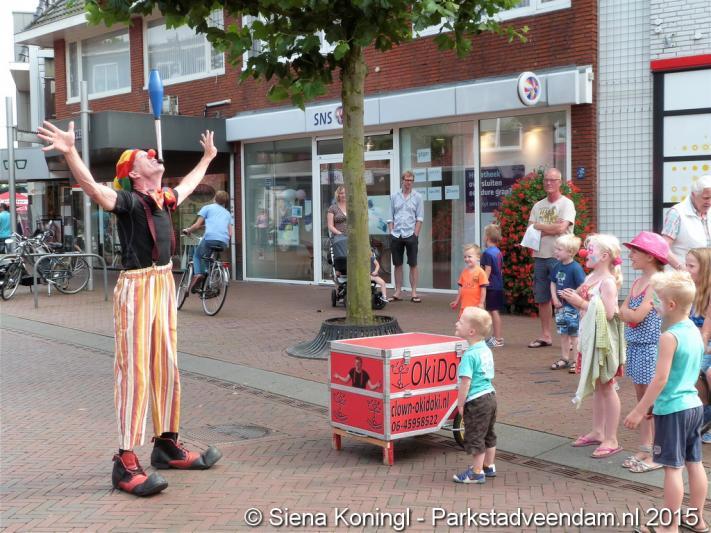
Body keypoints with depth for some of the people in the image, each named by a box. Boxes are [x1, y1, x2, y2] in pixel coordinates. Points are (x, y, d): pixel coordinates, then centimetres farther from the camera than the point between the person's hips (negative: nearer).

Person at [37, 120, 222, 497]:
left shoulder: (163, 199, 13)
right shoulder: (128, 201, -10)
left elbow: (187, 185, 35)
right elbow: (94, 189, -30)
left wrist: (207, 157, 50)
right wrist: (69, 152, -46)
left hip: (164, 285, 8)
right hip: (136, 288, -8)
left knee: (166, 368, 14)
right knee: (134, 372, -9)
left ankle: (167, 445, 27)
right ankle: (125, 463, -6)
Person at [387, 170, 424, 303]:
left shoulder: (417, 197, 2)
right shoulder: (394, 197, 9)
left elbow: (420, 218, -1)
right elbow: (391, 217, 10)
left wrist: (415, 234, -9)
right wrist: (391, 232, 1)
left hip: (411, 235, -2)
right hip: (396, 235, 2)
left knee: (413, 265, 0)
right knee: (397, 265, 7)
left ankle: (414, 293, 4)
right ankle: (398, 292, 14)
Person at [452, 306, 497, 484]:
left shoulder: (470, 355, -22)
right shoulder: (486, 350, 6)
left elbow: (465, 382, -24)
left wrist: (460, 403, -13)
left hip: (476, 401, -9)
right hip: (490, 396, 9)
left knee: (475, 437, 3)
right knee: (488, 434, 21)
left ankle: (477, 472, 12)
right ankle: (489, 466, 34)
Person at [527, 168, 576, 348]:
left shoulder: (566, 204, -4)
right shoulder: (538, 206, 14)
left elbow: (561, 228, -18)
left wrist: (539, 226, -5)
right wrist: (552, 228, -11)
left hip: (559, 257, -6)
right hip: (540, 256, 6)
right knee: (542, 298, 9)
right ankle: (546, 336, 19)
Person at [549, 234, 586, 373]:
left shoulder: (575, 268, -18)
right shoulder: (558, 266, 4)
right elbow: (553, 283, 12)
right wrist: (555, 298, 1)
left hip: (573, 307, -7)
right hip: (560, 306, 7)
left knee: (574, 334, 1)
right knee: (563, 334, 16)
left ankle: (577, 361, 8)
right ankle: (564, 359, 26)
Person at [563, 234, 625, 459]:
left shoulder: (607, 281, -17)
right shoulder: (591, 278, 10)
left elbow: (608, 313, -26)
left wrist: (582, 303, -23)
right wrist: (573, 299, 0)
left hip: (603, 340, -9)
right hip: (590, 339, 9)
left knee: (606, 387, -2)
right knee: (596, 386, 17)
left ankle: (611, 440, 5)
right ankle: (597, 432, 28)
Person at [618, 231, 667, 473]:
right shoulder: (637, 282, 11)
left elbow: (637, 316, -19)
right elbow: (623, 314, 8)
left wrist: (625, 311, -2)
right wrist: (630, 313, -12)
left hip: (651, 347, -8)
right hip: (635, 346, 8)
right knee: (642, 400, 14)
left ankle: (655, 455, 6)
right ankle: (644, 449, 22)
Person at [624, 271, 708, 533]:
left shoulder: (669, 337, -19)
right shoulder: (695, 332, 7)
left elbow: (660, 379, -22)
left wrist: (639, 410, -15)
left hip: (672, 410, -9)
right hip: (693, 404, 9)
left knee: (673, 467, -1)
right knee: (694, 463, 15)